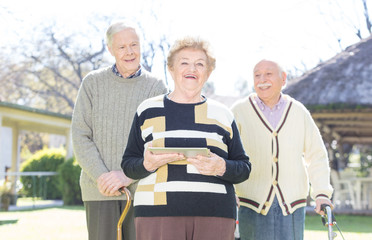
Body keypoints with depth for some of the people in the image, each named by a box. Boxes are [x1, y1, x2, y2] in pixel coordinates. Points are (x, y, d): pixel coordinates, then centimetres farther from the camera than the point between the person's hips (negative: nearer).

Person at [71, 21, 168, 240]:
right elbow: (80, 137, 0)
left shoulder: (156, 87, 2)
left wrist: (128, 176, -16)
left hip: (142, 187, 0)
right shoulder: (93, 83, 5)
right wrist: (101, 176, -14)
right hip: (100, 190, 0)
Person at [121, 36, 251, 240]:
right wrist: (147, 164, -12)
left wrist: (221, 168, -10)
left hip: (214, 216, 1)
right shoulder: (147, 111, 11)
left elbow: (244, 168, 11)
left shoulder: (222, 115, 14)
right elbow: (128, 164, 10)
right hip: (159, 214, -1)